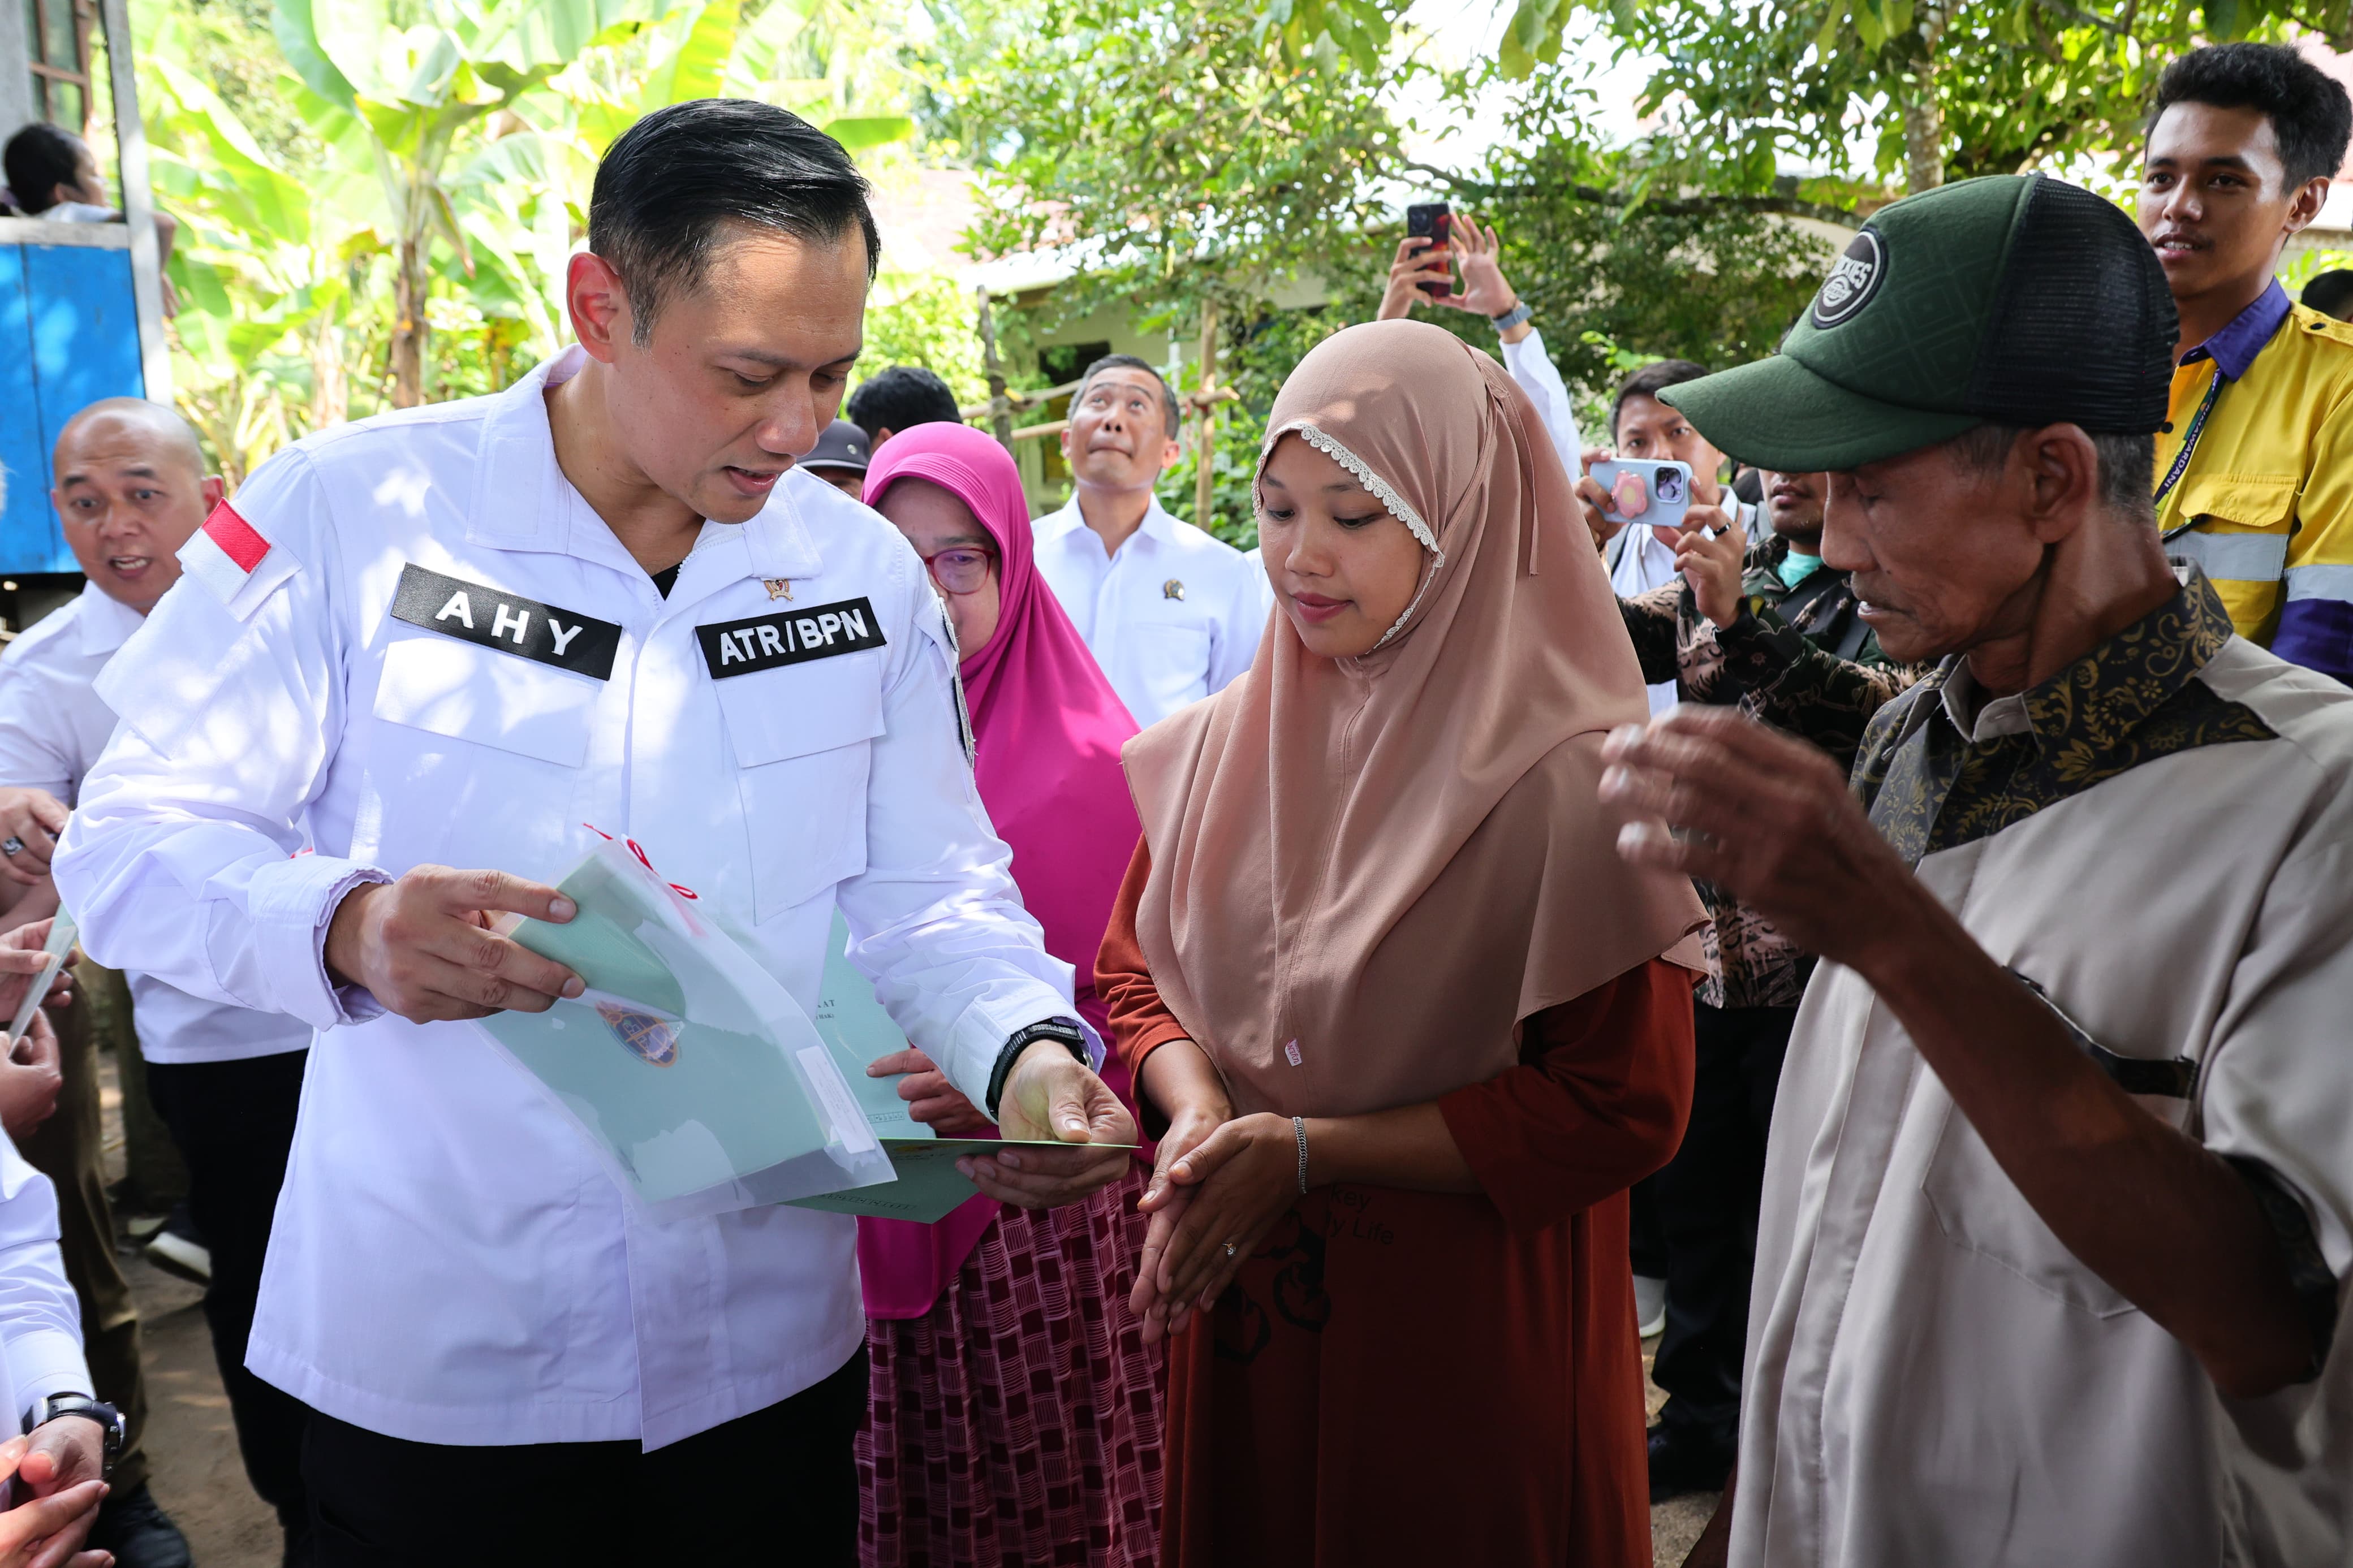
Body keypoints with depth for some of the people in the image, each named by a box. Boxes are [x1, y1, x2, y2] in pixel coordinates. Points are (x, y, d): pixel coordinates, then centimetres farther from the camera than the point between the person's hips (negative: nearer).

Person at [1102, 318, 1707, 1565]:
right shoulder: (1217, 746, -1)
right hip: (1240, 1296, 5)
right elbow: (1135, 973, 7)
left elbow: (1620, 1109, -16)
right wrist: (1199, 1113, -14)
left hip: (1476, 1331, -4)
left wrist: (1308, 1153, -18)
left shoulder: (1573, 778, -16)